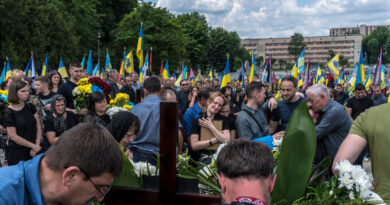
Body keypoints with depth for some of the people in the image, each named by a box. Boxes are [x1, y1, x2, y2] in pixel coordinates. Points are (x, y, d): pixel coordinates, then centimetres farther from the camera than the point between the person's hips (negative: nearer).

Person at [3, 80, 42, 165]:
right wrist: (33, 146, -10)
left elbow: (38, 127, 5)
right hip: (17, 153, -4)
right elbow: (13, 136, -10)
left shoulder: (30, 107, 6)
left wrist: (36, 146, -6)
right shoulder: (9, 112, -7)